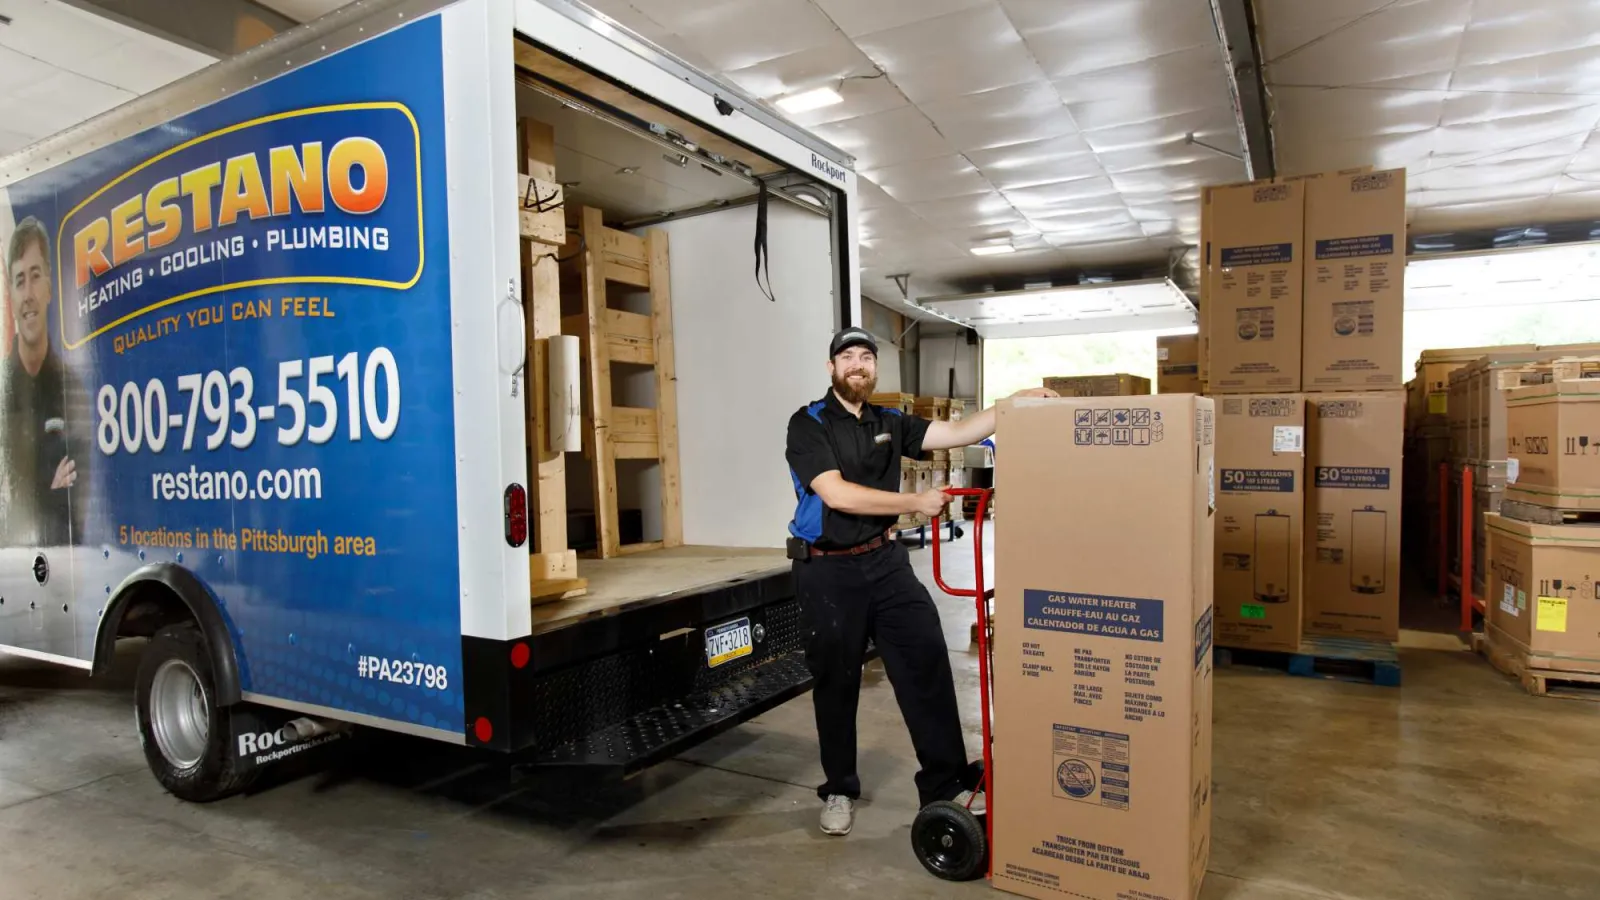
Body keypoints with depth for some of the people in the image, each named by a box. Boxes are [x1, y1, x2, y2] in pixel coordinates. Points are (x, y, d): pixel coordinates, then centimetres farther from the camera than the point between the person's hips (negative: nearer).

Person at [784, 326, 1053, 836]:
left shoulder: (890, 424, 9)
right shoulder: (808, 424, -8)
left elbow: (956, 433, 0)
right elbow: (837, 494, -19)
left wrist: (1016, 402, -12)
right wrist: (916, 503, -16)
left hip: (885, 561, 5)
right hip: (828, 570, -4)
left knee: (927, 663, -1)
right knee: (835, 683, 8)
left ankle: (946, 783, 12)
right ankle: (839, 791, 27)